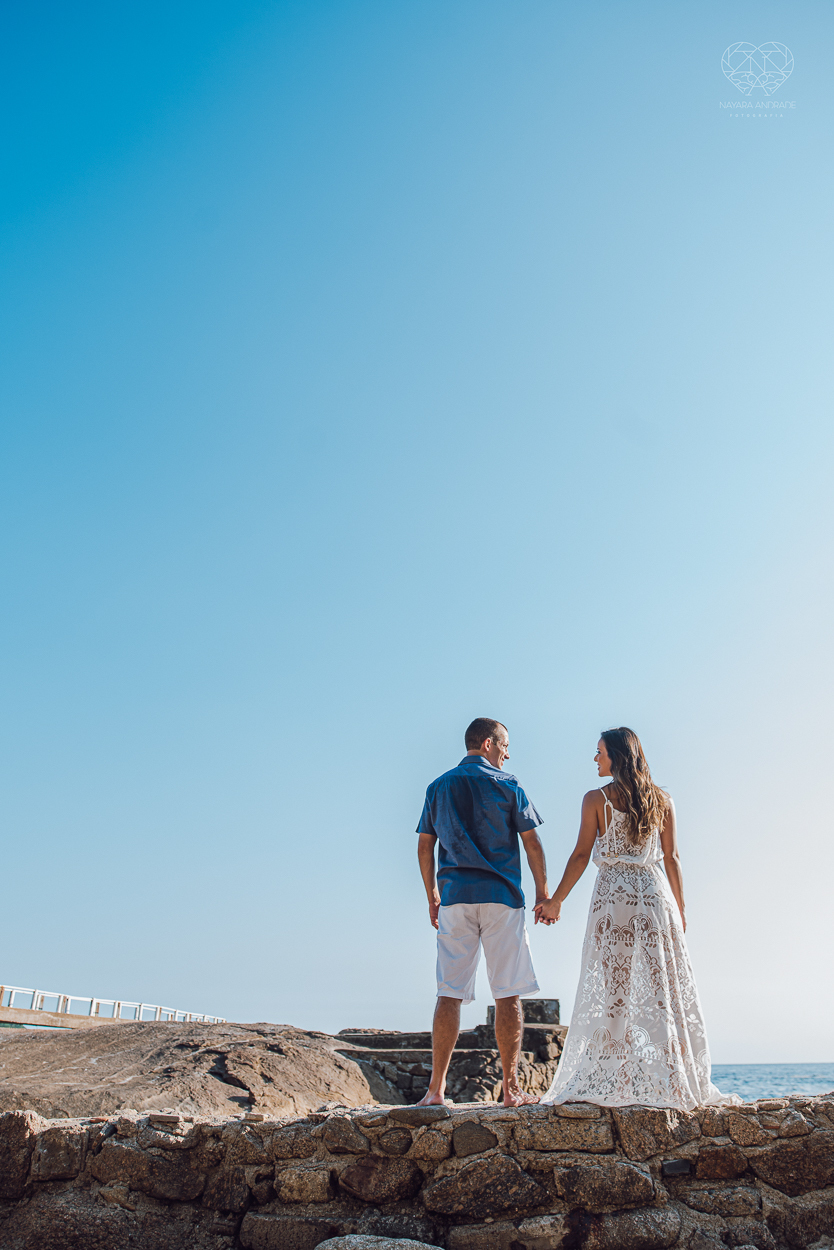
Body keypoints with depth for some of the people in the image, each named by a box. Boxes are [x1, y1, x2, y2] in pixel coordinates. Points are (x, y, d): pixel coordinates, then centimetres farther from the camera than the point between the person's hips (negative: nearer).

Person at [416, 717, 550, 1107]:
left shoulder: (439, 787, 12)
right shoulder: (506, 784, 2)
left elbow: (425, 847, 11)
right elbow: (532, 843, 0)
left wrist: (432, 895, 19)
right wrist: (543, 892, 9)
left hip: (454, 899, 3)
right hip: (502, 898, -3)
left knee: (449, 994, 3)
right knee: (508, 995, 3)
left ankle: (436, 1087, 1)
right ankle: (511, 1088, 6)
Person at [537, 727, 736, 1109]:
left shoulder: (596, 800, -2)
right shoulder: (662, 801, 8)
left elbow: (581, 855, -4)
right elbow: (671, 858, 8)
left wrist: (555, 901, 2)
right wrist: (680, 908, 14)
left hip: (613, 893, -3)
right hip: (655, 892, 3)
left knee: (610, 988, 1)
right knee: (663, 988, 7)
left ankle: (607, 1081, 1)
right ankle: (676, 1080, 9)